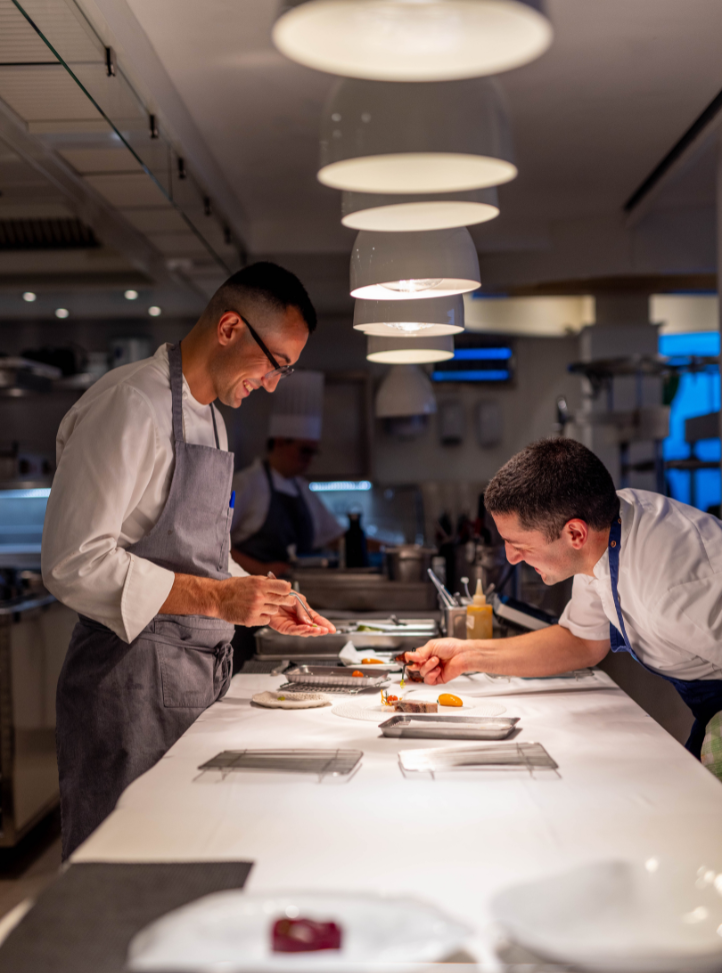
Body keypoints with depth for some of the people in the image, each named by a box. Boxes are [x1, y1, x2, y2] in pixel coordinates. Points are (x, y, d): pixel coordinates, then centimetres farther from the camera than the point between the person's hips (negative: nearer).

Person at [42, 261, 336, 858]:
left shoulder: (210, 418, 17)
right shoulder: (130, 405, -13)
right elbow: (75, 564, -20)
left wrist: (263, 606, 12)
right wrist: (215, 598, -20)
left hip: (200, 676, 9)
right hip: (133, 681, -9)